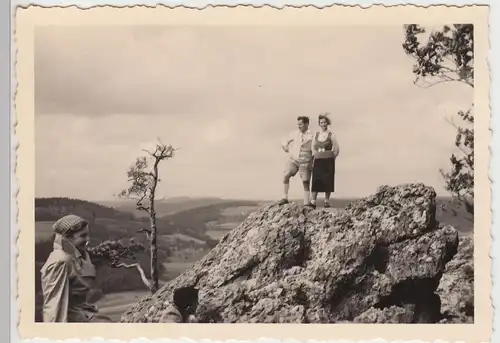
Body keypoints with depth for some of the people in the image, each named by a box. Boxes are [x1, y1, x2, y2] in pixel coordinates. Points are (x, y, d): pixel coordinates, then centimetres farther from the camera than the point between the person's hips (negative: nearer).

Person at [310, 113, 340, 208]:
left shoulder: (331, 135, -1)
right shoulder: (316, 135, 10)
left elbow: (337, 150, 2)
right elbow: (313, 148, 18)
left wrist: (330, 159, 3)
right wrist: (315, 157, 8)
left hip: (328, 162, -2)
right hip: (317, 162, 2)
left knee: (327, 182, 0)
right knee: (315, 181, -5)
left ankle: (327, 201, 10)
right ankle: (313, 202, -6)